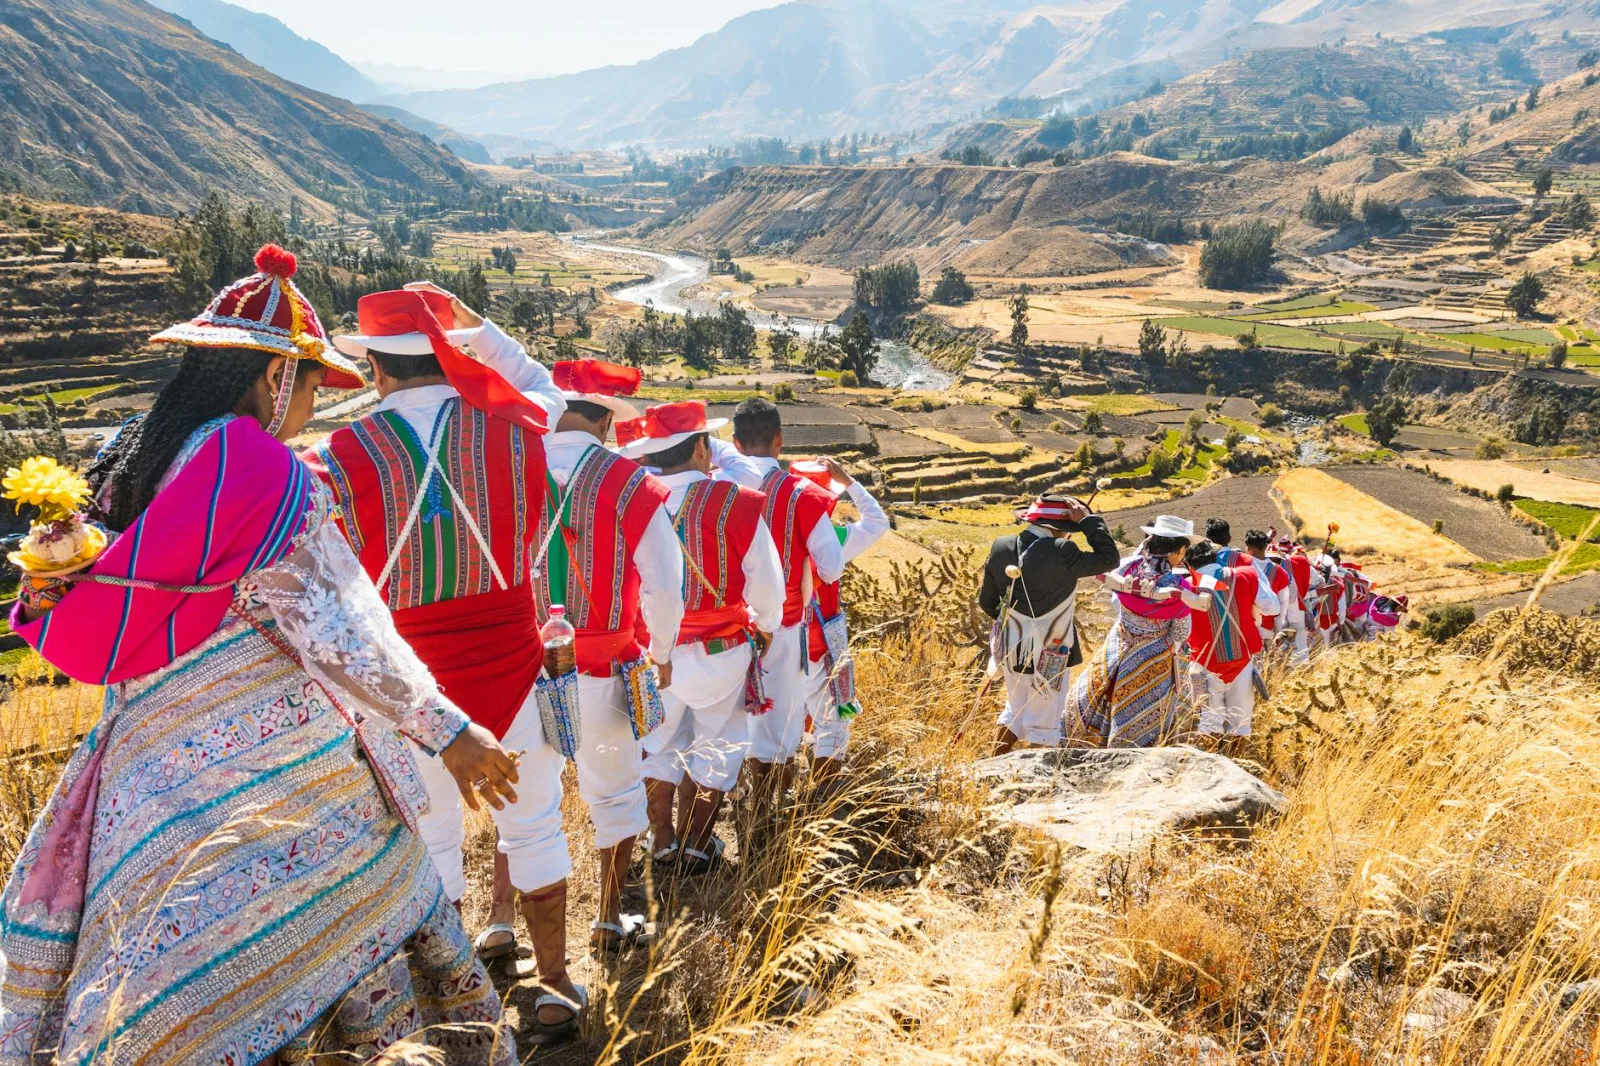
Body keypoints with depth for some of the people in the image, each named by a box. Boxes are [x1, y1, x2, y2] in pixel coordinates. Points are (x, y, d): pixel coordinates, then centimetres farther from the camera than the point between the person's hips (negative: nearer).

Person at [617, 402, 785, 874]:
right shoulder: (738, 506, -16)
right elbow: (766, 586, -9)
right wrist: (765, 627, 11)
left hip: (651, 652, 2)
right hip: (720, 653, -2)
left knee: (659, 744, 21)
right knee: (716, 746, 17)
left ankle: (662, 841, 27)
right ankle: (695, 846, 22)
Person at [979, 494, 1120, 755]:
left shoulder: (1001, 547, -4)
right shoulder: (1060, 553, -24)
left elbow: (987, 601, 5)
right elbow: (1108, 559, -13)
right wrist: (1088, 520, -9)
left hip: (1010, 650, 6)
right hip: (1048, 657, -6)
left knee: (1014, 711, 24)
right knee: (1043, 723, 10)